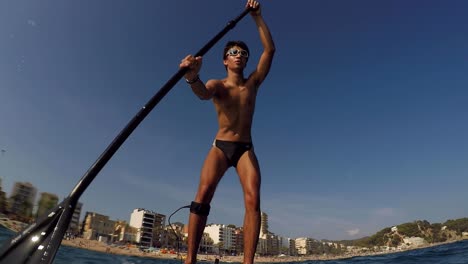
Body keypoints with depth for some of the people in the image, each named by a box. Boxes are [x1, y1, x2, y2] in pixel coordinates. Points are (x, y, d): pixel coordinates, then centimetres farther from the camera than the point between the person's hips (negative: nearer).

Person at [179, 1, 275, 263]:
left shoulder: (253, 83, 12)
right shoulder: (217, 85, 5)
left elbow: (270, 50, 6)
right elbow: (203, 93, -21)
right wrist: (193, 77, -44)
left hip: (246, 148, 2)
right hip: (220, 146, -1)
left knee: (253, 199, -19)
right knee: (203, 194, -21)